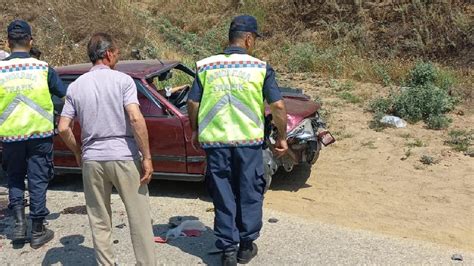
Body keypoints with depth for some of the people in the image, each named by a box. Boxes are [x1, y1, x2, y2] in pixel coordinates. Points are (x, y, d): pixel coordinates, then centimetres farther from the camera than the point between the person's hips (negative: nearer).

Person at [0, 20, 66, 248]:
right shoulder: (42, 68, -4)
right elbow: (65, 95, 4)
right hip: (40, 134, 0)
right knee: (38, 180, 8)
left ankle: (19, 222, 11)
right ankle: (37, 231, 14)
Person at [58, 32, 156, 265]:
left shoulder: (76, 86, 6)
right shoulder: (122, 80, -5)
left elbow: (63, 128, 2)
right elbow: (136, 119, -17)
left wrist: (78, 153, 17)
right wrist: (147, 157, -13)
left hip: (92, 160, 4)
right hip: (125, 157, -4)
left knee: (99, 222, 14)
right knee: (139, 219, 5)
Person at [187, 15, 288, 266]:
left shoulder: (206, 67, 3)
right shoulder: (260, 68, -3)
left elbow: (192, 102, 6)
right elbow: (278, 106, -5)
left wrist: (195, 131, 21)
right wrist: (282, 138, 7)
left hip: (215, 141, 2)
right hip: (248, 140, -1)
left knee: (223, 196, 12)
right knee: (250, 193, 15)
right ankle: (246, 245, 24)